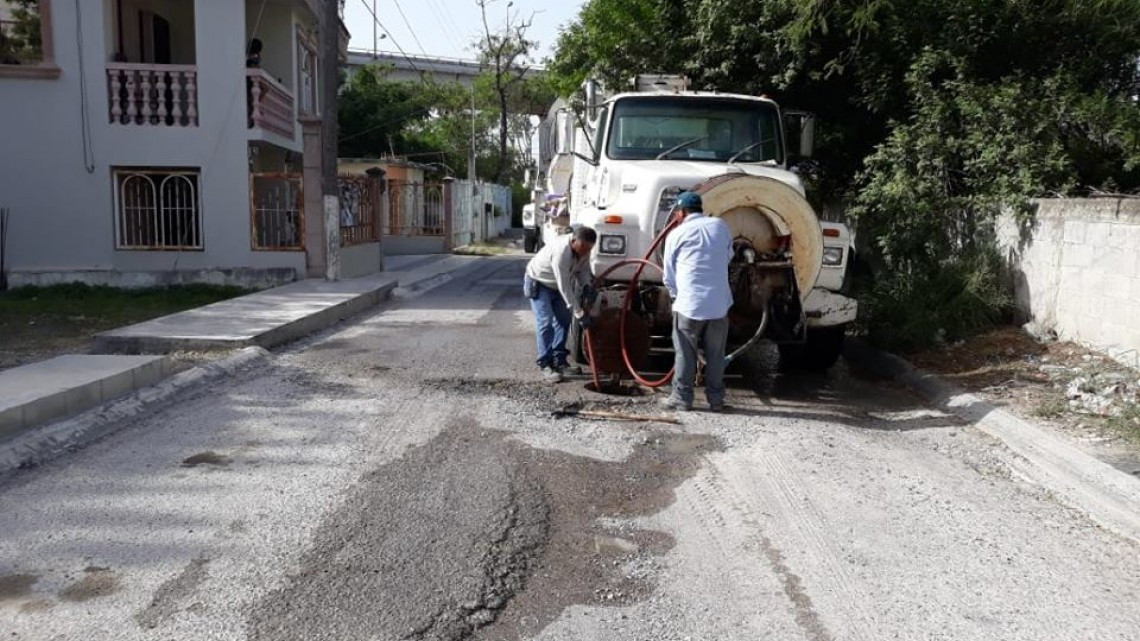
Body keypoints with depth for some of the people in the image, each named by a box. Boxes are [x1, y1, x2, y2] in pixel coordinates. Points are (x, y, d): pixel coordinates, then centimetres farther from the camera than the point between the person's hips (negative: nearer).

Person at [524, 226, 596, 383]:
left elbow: (583, 270, -3)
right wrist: (579, 312, -34)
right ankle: (546, 365, -12)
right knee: (545, 323, -15)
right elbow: (564, 287, -37)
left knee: (563, 320, 4)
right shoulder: (561, 252, -39)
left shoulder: (583, 248, -16)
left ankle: (559, 360, 12)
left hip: (557, 285, 8)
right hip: (539, 283, -8)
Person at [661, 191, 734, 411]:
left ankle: (682, 397, 11)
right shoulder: (721, 226, 7)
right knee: (716, 355, 11)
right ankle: (716, 399, 16)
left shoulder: (677, 234, 0)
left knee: (686, 354, 8)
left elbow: (669, 276, 6)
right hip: (719, 303, 3)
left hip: (689, 304, -3)